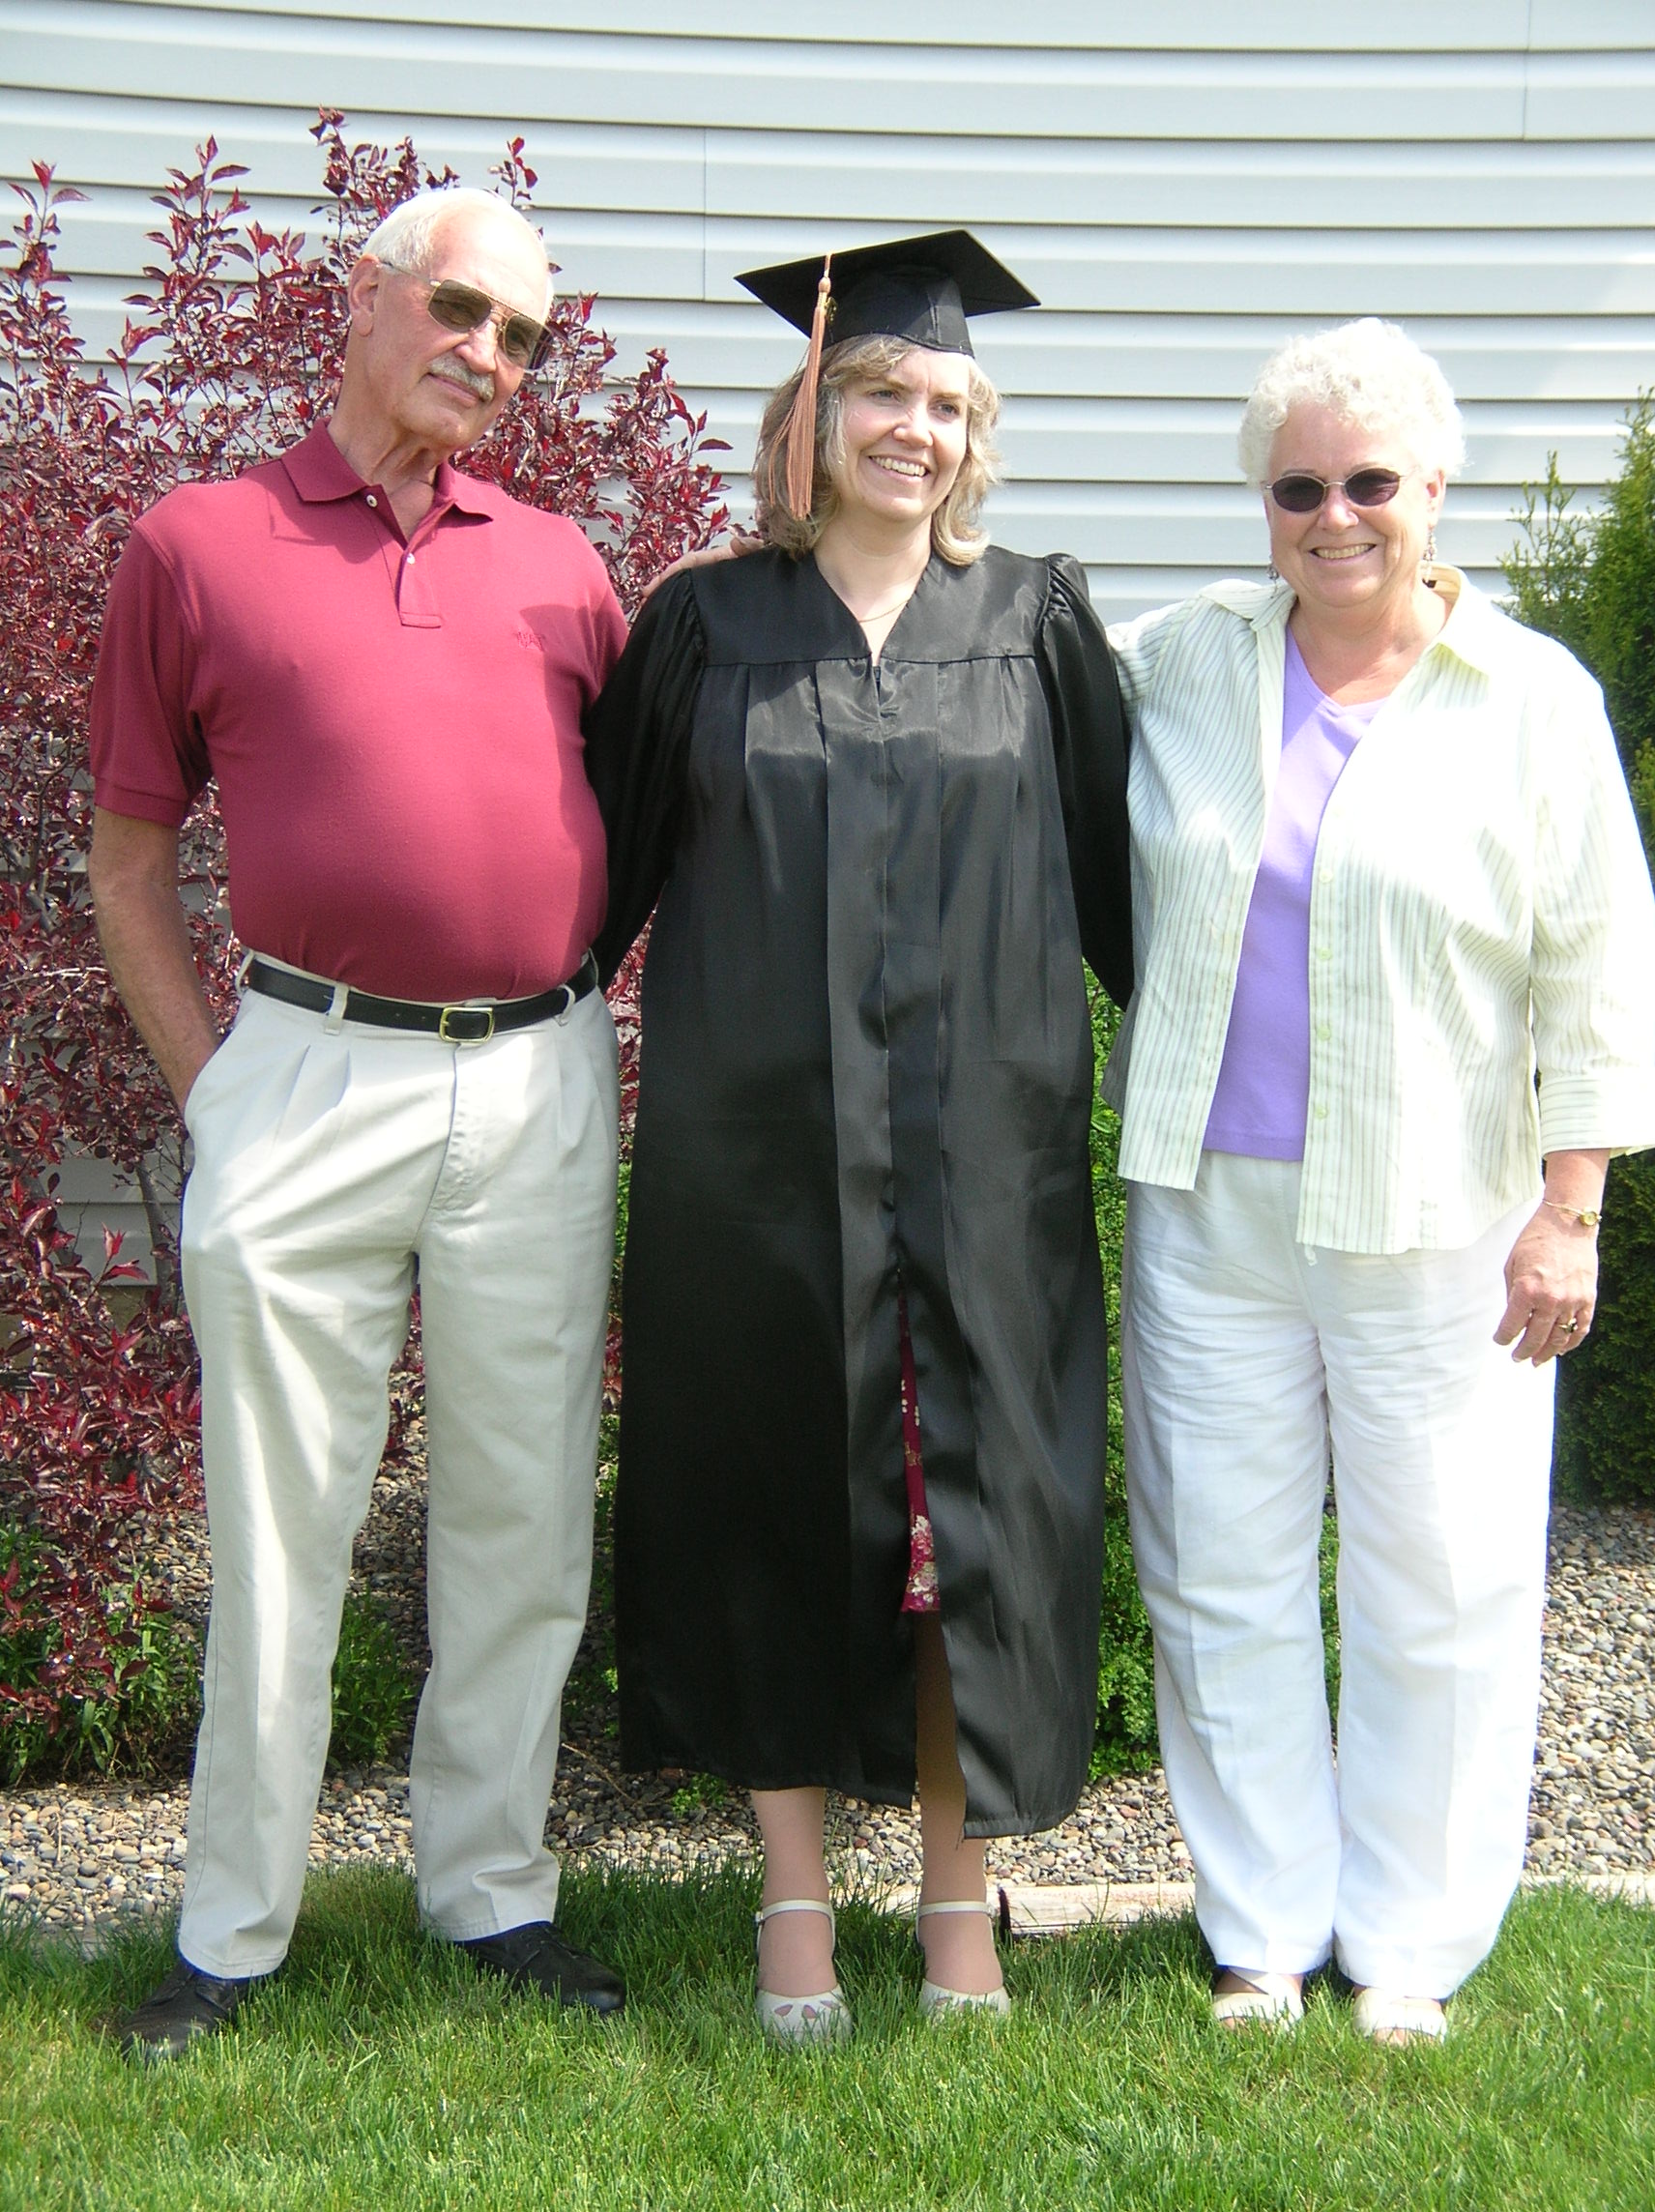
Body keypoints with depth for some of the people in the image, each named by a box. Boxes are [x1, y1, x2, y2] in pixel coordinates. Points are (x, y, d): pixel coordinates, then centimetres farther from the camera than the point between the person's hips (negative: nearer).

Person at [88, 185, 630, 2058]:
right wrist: (209, 1082, -1)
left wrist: (582, 1021, 10)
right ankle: (231, 1934, 20)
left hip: (539, 1087, 3)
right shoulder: (195, 545, 4)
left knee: (524, 1518, 10)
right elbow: (127, 856, 5)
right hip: (309, 1080, -3)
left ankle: (493, 1890, 27)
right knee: (278, 1523, 5)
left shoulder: (558, 565, 12)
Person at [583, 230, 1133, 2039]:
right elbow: (604, 868, 9)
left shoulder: (1038, 624, 6)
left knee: (975, 1511, 5)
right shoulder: (705, 628, 4)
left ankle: (960, 1888, 22)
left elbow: (1118, 875, 10)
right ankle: (794, 1889, 23)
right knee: (775, 1497, 7)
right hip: (752, 1151, 0)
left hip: (982, 1151, 1)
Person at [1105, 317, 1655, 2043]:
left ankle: (1407, 1945, 24)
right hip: (1207, 1200, 3)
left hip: (1431, 1221, -2)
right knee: (1224, 1577, 9)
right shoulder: (1177, 664, 4)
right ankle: (1261, 1930, 25)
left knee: (1436, 1590, 6)